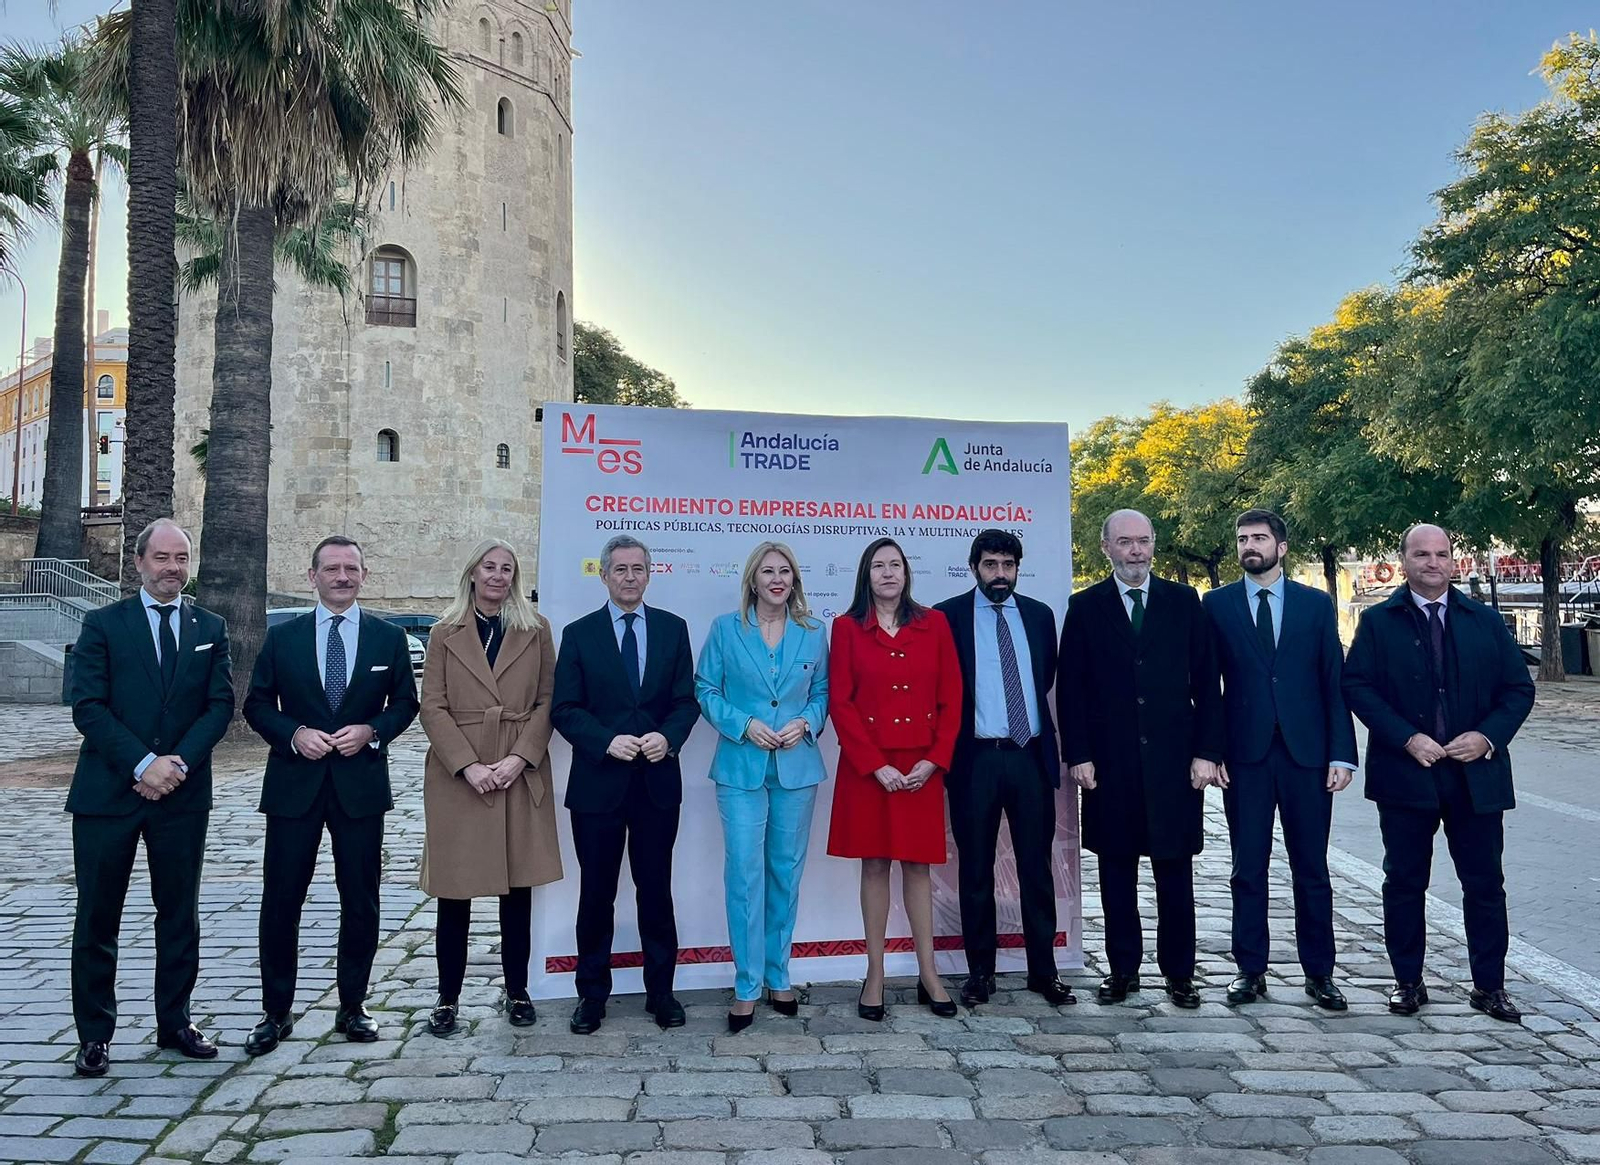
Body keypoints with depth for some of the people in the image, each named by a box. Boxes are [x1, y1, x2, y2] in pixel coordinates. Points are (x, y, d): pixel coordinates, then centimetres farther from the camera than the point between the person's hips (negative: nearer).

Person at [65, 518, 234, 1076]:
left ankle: (175, 1023, 23)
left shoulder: (210, 628, 8)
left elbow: (220, 704, 2)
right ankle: (94, 1034, 17)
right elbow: (88, 706, -8)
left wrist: (178, 762, -13)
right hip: (108, 792, -2)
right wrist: (143, 763, -17)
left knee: (180, 914, 10)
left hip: (182, 794, 2)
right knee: (97, 919, 5)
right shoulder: (103, 624, 1)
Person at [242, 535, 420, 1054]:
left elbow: (405, 702, 7)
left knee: (361, 901, 7)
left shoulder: (388, 637, 3)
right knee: (281, 900, 4)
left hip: (361, 783, 0)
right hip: (294, 783, 0)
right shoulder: (282, 637, 4)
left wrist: (371, 730, -11)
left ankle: (352, 1006, 22)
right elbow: (257, 704, 5)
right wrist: (294, 734, -12)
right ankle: (276, 1011, 19)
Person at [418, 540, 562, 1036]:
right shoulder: (445, 633, 6)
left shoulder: (535, 631, 7)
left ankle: (516, 991, 19)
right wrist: (468, 766, -11)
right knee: (454, 894, 4)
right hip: (457, 775, 0)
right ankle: (448, 999, 16)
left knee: (518, 892, 7)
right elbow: (432, 706, 0)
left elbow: (547, 701, 4)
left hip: (521, 774, 1)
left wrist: (518, 758, -10)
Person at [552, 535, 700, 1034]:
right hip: (598, 783, -1)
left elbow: (686, 699, 4)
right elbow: (564, 708, -3)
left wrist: (668, 736, -15)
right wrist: (607, 741, -17)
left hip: (658, 781, 1)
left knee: (656, 889, 10)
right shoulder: (580, 634, 2)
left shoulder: (672, 628, 6)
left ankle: (660, 989, 23)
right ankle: (592, 993, 24)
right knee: (596, 892, 9)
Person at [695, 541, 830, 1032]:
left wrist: (806, 722, -9)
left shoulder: (813, 632, 6)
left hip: (797, 766, 2)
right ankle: (747, 987, 7)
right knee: (745, 875, -5)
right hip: (742, 767, -2)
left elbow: (822, 692, 10)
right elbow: (706, 690, 1)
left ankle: (778, 978, 24)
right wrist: (744, 725, -13)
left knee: (786, 873, 10)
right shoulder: (725, 629, 1)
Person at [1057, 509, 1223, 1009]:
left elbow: (1206, 683, 4)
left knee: (1175, 872, 7)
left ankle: (1179, 972, 20)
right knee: (1117, 872, 8)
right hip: (1109, 762, 0)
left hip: (1174, 760, 0)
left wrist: (1206, 752, -2)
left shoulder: (1184, 602, 6)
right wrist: (1077, 755, -5)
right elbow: (1071, 689, 2)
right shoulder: (1084, 607, 4)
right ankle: (1122, 968, 20)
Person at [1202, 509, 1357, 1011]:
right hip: (1244, 754, 0)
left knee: (1312, 870, 7)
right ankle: (1250, 970, 17)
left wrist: (1341, 754, -3)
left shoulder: (1316, 604, 6)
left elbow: (1334, 683, 4)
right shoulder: (1217, 604, 5)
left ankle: (1319, 972, 19)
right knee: (1248, 870, 6)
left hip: (1306, 753, 1)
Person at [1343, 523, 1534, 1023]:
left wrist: (1488, 736, -10)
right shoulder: (1378, 622, 1)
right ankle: (1408, 981, 19)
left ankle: (1489, 985, 21)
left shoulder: (1486, 621, 7)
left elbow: (1519, 688, 6)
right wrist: (1407, 738, -16)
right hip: (1405, 773, -2)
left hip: (1476, 773, 2)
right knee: (1404, 882, 7)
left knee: (1485, 883, 8)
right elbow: (1357, 686, -6)